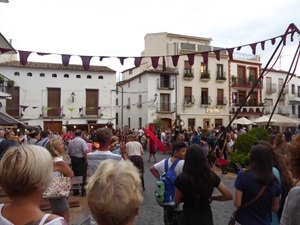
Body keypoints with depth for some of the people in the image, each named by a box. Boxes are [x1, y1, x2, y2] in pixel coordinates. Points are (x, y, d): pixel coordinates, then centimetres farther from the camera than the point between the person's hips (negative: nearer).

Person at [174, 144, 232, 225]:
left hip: (188, 218, -2)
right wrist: (211, 197, 4)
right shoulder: (211, 175, -13)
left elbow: (177, 201, -6)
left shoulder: (182, 178, -20)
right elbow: (228, 196, -8)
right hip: (206, 217, 2)